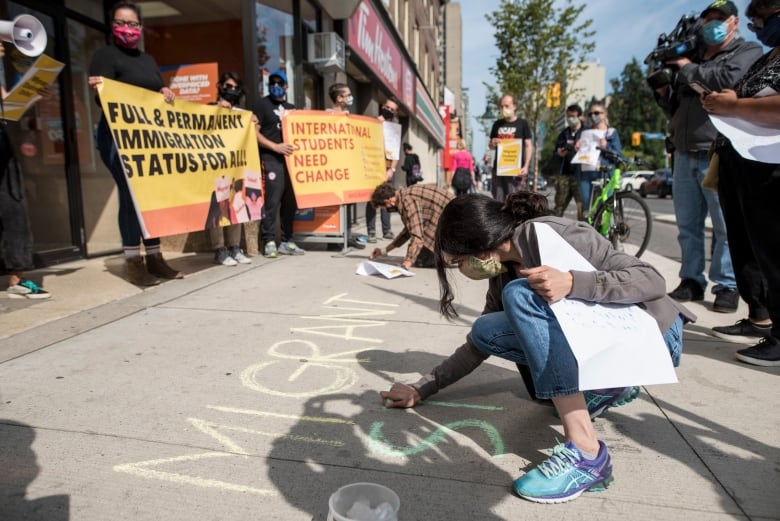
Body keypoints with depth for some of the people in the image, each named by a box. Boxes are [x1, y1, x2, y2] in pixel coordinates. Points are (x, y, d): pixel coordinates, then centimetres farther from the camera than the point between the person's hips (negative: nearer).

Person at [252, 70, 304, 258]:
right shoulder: (261, 104, 5)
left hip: (290, 158, 6)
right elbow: (254, 132, -4)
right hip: (271, 160, -6)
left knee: (290, 202, 5)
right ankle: (269, 242, -5)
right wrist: (275, 146, -14)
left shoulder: (291, 108, 23)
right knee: (272, 201, -11)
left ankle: (286, 241, 12)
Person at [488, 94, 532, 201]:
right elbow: (490, 146, 21)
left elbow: (529, 146, 1)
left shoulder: (522, 123, 4)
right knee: (498, 200, 5)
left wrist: (526, 166, -11)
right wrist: (493, 143, -4)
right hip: (498, 167, 4)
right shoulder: (497, 124, 14)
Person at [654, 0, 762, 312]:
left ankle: (727, 286, 4)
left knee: (726, 227, -5)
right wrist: (663, 92, 6)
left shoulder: (748, 52, 7)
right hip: (684, 156, 6)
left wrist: (688, 68, -3)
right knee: (687, 226, 7)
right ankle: (691, 281, 15)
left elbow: (728, 79, -16)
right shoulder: (692, 57, 24)